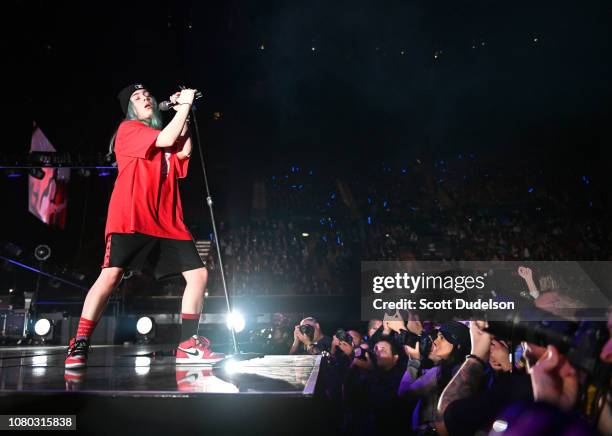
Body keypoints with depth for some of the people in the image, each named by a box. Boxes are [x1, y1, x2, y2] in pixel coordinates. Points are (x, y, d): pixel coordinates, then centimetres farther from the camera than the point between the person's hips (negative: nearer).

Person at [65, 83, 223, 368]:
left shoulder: (160, 135, 26)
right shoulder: (128, 128, 6)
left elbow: (183, 151, 7)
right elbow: (166, 140, -8)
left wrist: (183, 112, 11)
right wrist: (185, 104, 1)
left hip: (167, 222, 7)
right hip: (130, 218, -6)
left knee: (198, 275, -1)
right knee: (111, 275, -17)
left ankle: (188, 345, 5)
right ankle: (79, 346, -4)